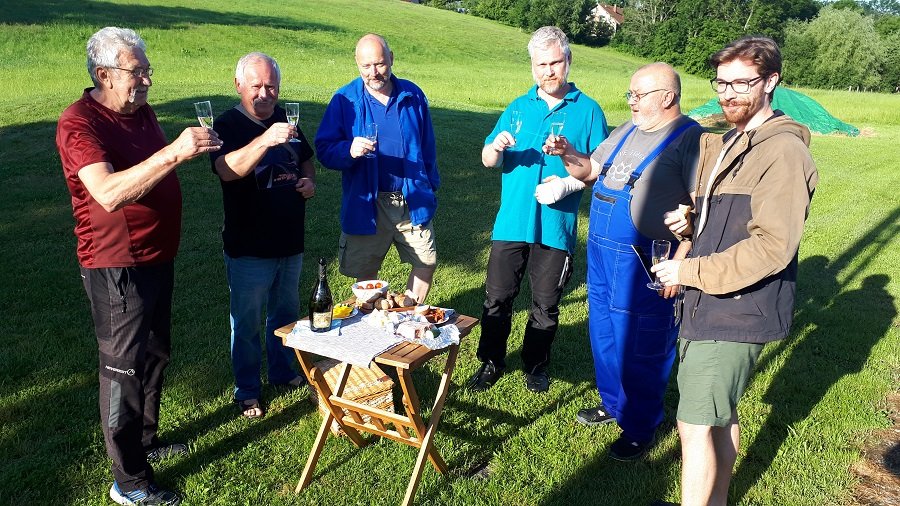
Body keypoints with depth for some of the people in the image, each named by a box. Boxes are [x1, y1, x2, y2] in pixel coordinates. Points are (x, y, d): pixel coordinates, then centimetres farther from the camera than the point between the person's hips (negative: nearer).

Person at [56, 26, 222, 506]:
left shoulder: (142, 111, 9)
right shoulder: (79, 123, -19)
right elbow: (108, 193, -35)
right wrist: (174, 152, -39)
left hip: (157, 256, 9)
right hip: (117, 267, -9)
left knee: (155, 356, 20)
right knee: (124, 368, 0)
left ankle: (145, 440, 40)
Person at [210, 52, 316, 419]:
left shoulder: (286, 119, 5)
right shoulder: (227, 125, -14)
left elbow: (306, 159, 20)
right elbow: (227, 169, -35)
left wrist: (309, 182, -2)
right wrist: (265, 140, -50)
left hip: (290, 241, 6)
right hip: (249, 248, -6)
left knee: (286, 313, 21)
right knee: (247, 321, 9)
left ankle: (283, 372, 41)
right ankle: (247, 390, 26)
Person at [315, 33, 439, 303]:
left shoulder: (412, 95, 4)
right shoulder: (345, 99, -4)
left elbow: (427, 146, 12)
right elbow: (324, 149, -6)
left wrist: (430, 186, 13)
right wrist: (349, 150, -27)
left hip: (414, 202, 2)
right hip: (366, 205, -2)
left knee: (426, 263, 8)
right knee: (365, 274, 8)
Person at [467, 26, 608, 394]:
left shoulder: (587, 110, 2)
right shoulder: (518, 108, 10)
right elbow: (488, 161, 8)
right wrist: (496, 147, -15)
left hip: (556, 227, -2)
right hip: (511, 223, 2)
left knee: (546, 305, 10)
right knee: (497, 299, 6)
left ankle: (536, 365, 29)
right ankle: (491, 362, 22)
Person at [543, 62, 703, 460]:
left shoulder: (691, 138, -12)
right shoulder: (627, 130, 12)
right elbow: (590, 170, 22)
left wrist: (680, 262, -23)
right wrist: (567, 154, 2)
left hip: (645, 261, -8)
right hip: (601, 251, 8)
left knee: (640, 349, 4)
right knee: (603, 335, 20)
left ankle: (639, 428, 22)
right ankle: (613, 403, 40)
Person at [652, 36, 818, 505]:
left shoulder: (783, 151, -15)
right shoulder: (727, 143, 14)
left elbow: (772, 245, -22)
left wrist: (691, 272, -19)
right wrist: (691, 222, -1)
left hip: (737, 312, -9)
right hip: (710, 305, 9)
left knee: (696, 425, -5)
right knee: (720, 416, 20)